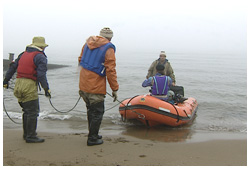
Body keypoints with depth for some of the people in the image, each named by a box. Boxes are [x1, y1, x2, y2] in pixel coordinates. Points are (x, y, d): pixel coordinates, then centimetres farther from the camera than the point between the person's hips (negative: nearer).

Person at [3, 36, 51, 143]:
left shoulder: (23, 54, 18)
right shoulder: (40, 57, -4)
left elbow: (12, 67, 20)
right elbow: (41, 74, -14)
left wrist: (6, 81, 27)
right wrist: (46, 89, -12)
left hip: (18, 83, 8)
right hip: (29, 86, -8)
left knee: (27, 111, 19)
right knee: (33, 112, 0)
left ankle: (26, 134, 26)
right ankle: (30, 136, 4)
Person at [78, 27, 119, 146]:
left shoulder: (88, 43, 10)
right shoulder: (108, 49, -10)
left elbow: (80, 60, 20)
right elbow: (110, 71, -13)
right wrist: (115, 89, -8)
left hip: (83, 84, 7)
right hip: (96, 87, -7)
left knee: (91, 110, 21)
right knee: (97, 112, 5)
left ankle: (93, 134, 32)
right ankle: (92, 139, 10)